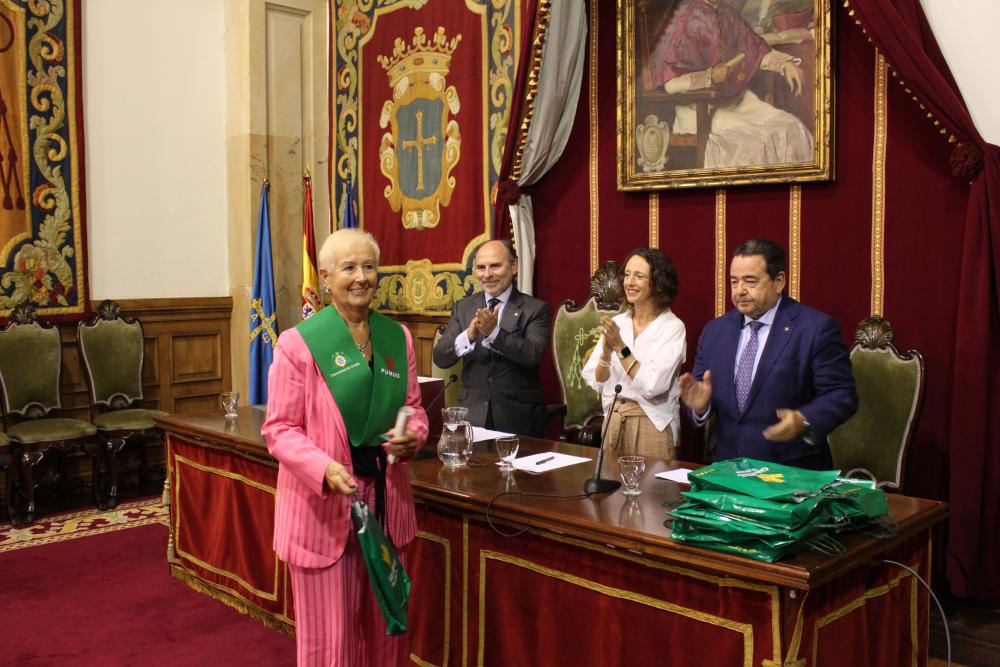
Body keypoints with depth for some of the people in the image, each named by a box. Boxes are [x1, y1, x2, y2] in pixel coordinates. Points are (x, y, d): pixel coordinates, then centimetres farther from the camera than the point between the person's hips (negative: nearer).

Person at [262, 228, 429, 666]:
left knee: (385, 626, 18)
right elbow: (279, 429, -10)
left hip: (386, 498, 5)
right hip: (322, 504, -5)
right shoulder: (298, 343, -11)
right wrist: (324, 469, -26)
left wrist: (411, 436, -11)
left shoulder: (397, 337, 5)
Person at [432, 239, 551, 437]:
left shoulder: (536, 309, -2)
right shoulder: (463, 308, 8)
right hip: (472, 415, 2)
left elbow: (533, 355, -16)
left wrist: (495, 332, -30)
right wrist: (469, 335, -20)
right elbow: (440, 358, -1)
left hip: (519, 418, -2)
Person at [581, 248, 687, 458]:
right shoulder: (616, 323, 4)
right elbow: (595, 382, 1)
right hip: (613, 423, 4)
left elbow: (652, 386, -18)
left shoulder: (673, 328, -8)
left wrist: (621, 347, -20)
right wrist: (606, 352, -15)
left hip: (651, 425, -4)